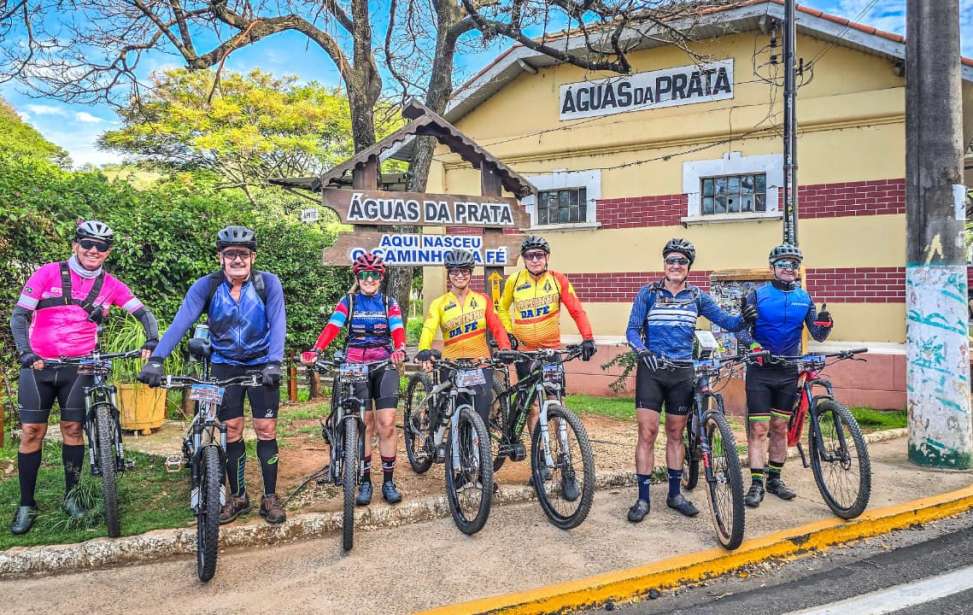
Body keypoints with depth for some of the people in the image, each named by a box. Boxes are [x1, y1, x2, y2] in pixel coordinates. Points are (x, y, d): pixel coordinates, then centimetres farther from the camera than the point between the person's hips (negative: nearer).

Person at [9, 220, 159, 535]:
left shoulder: (110, 285, 1)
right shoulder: (48, 273, -4)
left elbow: (143, 313, 1)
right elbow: (19, 315, -6)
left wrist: (152, 341, -17)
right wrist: (25, 352, -20)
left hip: (78, 367, 1)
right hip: (38, 365, -1)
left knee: (72, 428, 3)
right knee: (33, 431, 1)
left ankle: (71, 495, 19)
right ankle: (26, 504, 13)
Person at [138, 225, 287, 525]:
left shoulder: (268, 283, -15)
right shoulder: (206, 285, -14)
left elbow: (278, 322, -24)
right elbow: (181, 321, -24)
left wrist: (274, 362, -39)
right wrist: (156, 359, -37)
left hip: (262, 363, -1)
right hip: (225, 365, 1)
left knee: (266, 429, 0)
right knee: (231, 431, 4)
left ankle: (270, 497, 12)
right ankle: (238, 497, 19)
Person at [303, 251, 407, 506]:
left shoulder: (389, 303, 8)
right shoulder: (348, 302, 5)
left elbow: (398, 330, -8)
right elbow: (332, 327, -12)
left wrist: (399, 350, -31)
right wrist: (315, 351, -30)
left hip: (385, 364, 1)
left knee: (387, 423, -6)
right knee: (364, 424, -2)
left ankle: (388, 482, 6)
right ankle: (365, 482, 9)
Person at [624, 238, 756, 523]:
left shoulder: (697, 296, 6)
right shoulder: (648, 292, 0)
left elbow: (726, 321, 0)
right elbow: (632, 330, -3)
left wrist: (744, 318, -21)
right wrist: (642, 351, -22)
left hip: (682, 372, 3)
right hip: (651, 370, -2)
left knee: (676, 434, 11)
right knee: (647, 432, -5)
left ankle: (675, 493, 23)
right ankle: (643, 498, 3)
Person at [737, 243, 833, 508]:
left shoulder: (804, 298, 7)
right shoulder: (757, 295, -3)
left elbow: (818, 335, 5)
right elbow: (740, 328, -7)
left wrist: (825, 323, -18)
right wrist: (752, 344, -27)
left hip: (788, 371, 3)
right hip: (760, 370, -3)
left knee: (780, 428, 11)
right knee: (758, 428, -4)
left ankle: (774, 479, 23)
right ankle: (756, 484, 1)